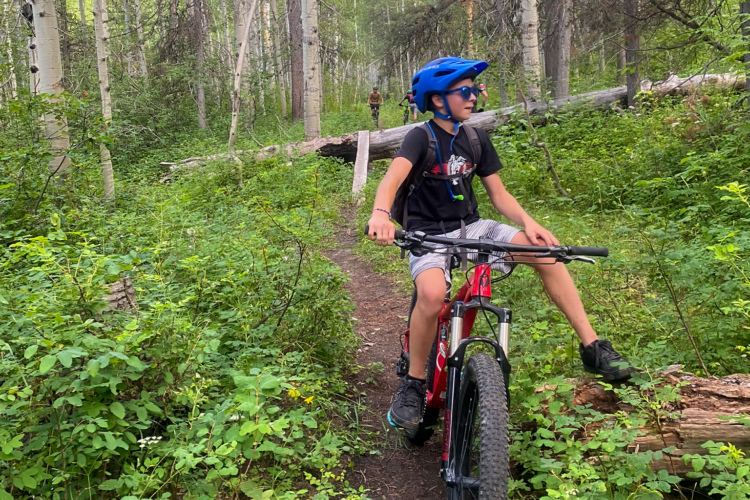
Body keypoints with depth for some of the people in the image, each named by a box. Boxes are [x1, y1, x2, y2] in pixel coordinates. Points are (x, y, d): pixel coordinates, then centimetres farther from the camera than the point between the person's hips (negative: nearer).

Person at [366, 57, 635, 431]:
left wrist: (529, 223, -13)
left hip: (471, 228, 5)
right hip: (429, 233, -5)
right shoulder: (421, 137, -9)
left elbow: (499, 195, 6)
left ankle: (592, 347, -8)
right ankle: (412, 385, -12)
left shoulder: (476, 140, 7)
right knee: (432, 294, -36)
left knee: (544, 249, -17)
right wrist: (380, 213, -50)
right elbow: (393, 177, -28)